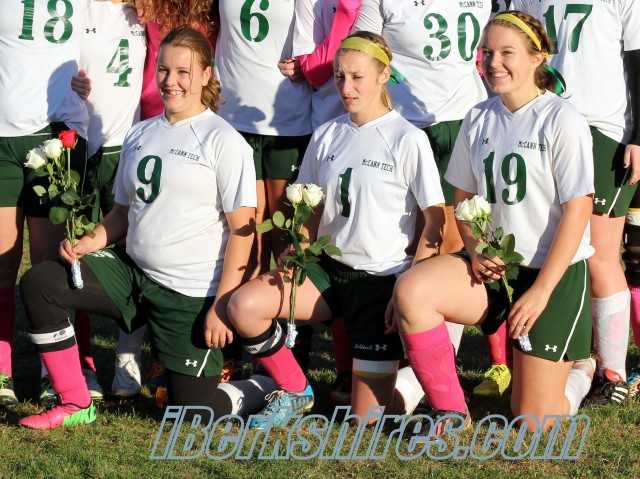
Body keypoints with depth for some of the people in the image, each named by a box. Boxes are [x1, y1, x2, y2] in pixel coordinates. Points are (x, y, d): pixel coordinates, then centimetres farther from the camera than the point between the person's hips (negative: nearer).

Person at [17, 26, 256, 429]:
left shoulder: (223, 141, -9)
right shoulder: (141, 135, 10)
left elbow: (242, 230, -12)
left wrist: (223, 305, -18)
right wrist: (91, 242, -3)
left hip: (191, 293, -6)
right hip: (134, 274, 6)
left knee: (192, 413, -8)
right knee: (40, 283, -10)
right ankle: (75, 405, -2)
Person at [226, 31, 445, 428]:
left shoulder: (408, 140, -10)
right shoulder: (327, 135, 5)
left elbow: (435, 221, -10)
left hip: (381, 279, -5)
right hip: (329, 269, 5)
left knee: (368, 416, -6)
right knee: (244, 305, -22)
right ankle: (294, 393, 0)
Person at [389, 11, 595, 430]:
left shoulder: (563, 121, -12)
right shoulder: (479, 120, 4)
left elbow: (577, 211, -14)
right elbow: (464, 197, 14)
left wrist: (541, 291, -17)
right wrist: (475, 251, -6)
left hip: (555, 272, -5)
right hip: (493, 267, 5)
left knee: (533, 421, -6)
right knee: (411, 291, -26)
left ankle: (579, 371, 29)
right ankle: (453, 416, -12)